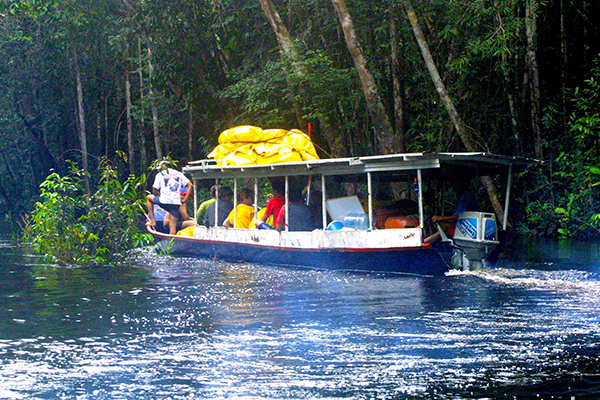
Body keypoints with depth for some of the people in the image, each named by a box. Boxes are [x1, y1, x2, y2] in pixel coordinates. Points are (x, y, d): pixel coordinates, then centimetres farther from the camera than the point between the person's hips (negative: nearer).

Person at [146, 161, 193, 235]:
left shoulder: (159, 175, 8)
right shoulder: (178, 174, 15)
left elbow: (154, 192, 4)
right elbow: (190, 185, 9)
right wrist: (184, 200, 8)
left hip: (164, 202, -2)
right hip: (176, 203, 2)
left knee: (148, 197, 27)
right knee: (173, 225, 8)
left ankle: (153, 221, 21)